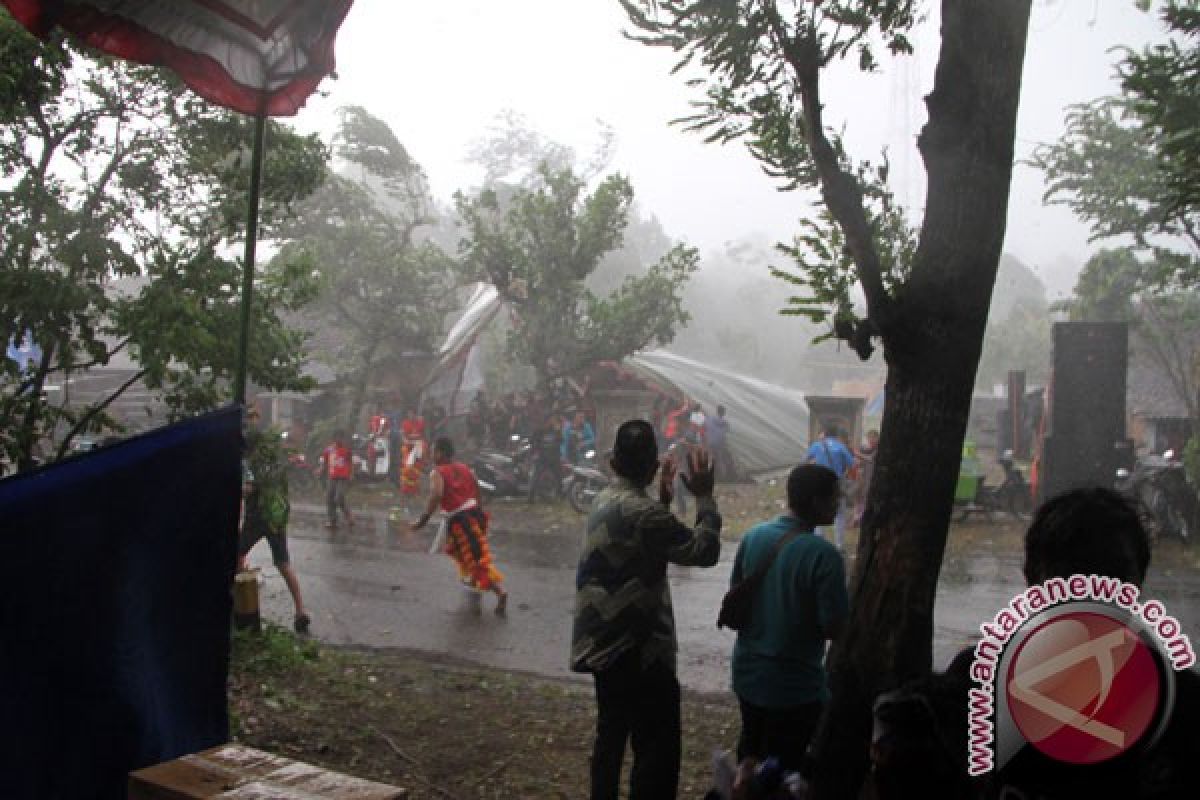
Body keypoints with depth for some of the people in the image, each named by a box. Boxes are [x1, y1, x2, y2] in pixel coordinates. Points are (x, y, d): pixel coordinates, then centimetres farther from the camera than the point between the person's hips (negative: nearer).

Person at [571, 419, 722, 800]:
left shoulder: (605, 501, 6)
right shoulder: (644, 512, -22)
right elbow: (704, 551, -18)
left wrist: (663, 499, 15)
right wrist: (704, 496, -9)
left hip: (604, 643, 9)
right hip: (637, 647, -9)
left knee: (611, 735, 21)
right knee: (658, 747, -1)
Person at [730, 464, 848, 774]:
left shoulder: (753, 536, -4)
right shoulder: (823, 554, -23)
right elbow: (836, 629, -19)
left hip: (748, 673, 6)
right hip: (794, 686, -6)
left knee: (750, 753, 24)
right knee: (783, 771, 11)